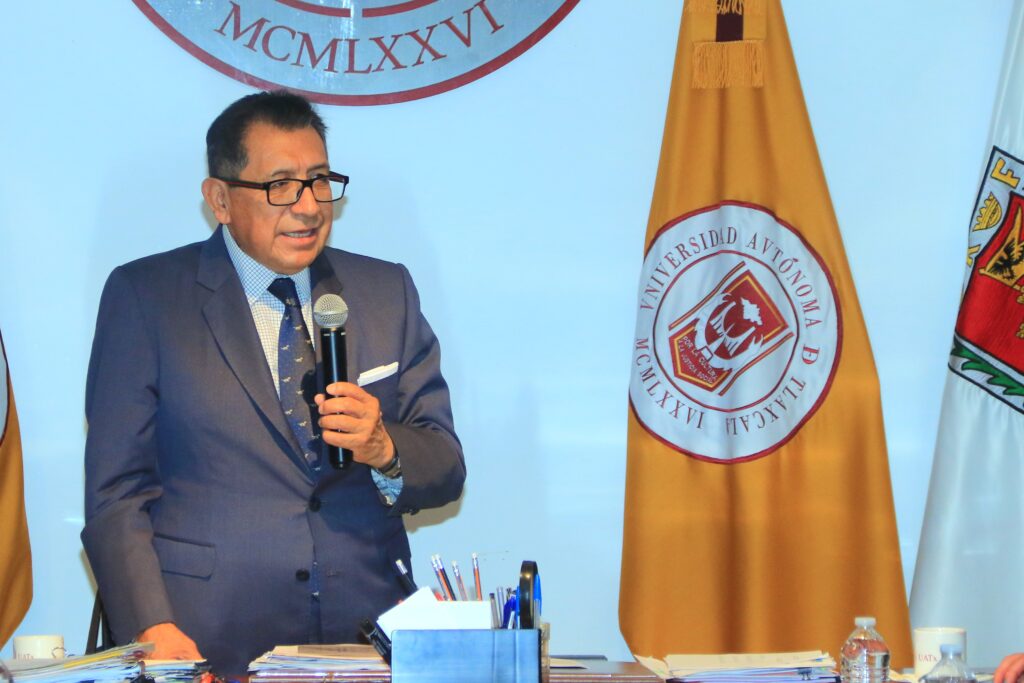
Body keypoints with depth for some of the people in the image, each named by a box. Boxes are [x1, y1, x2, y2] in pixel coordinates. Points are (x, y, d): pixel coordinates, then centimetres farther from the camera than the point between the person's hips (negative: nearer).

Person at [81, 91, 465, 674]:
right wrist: (153, 628, -12)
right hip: (211, 642, -2)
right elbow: (117, 490, 1)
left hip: (365, 633, 2)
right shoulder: (144, 296, 6)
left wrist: (384, 450, -9)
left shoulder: (386, 291, 15)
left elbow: (446, 472, 13)